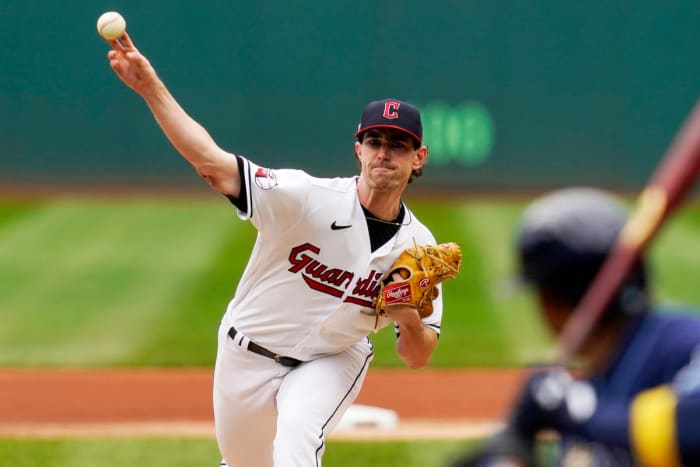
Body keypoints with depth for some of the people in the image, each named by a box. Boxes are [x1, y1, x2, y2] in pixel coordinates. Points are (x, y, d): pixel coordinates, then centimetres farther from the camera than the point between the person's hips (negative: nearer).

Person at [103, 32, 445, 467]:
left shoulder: (418, 245, -13)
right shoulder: (309, 198, -24)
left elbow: (418, 358, -6)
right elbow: (211, 161, -32)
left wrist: (411, 321, -30)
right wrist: (150, 85, -44)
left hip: (331, 363, 0)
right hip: (248, 358, 0)